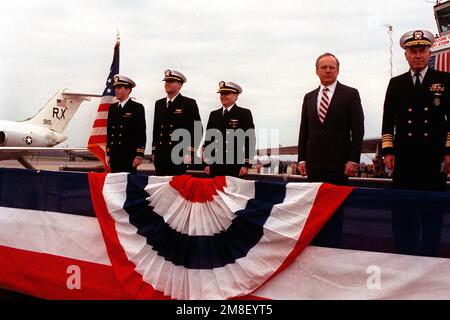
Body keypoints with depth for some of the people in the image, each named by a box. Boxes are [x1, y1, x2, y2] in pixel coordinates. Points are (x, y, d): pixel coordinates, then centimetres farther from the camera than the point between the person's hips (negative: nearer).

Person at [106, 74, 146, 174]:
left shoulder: (137, 108, -2)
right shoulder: (112, 108, 14)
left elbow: (142, 133, -6)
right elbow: (109, 132, 17)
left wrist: (139, 155, -11)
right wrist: (108, 154, 14)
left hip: (129, 156, -5)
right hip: (114, 156, 5)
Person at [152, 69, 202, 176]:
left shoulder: (189, 103, 0)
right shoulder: (159, 104, 16)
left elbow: (197, 130, -5)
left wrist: (190, 153, -11)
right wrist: (154, 151, 15)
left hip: (179, 156, -5)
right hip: (160, 156, 5)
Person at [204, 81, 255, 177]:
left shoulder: (244, 113, 2)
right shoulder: (214, 115, 15)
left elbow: (250, 140, -3)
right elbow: (208, 139, 15)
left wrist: (246, 165, -9)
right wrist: (207, 163, 9)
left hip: (235, 167, -4)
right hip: (216, 166, 4)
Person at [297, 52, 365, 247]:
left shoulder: (350, 94, 2)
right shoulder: (309, 97, 15)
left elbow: (357, 129, -3)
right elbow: (304, 131, 14)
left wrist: (353, 159, -10)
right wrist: (302, 158, 6)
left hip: (338, 162, -3)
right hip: (314, 163, 4)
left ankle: (332, 245, 9)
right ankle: (317, 244, 13)